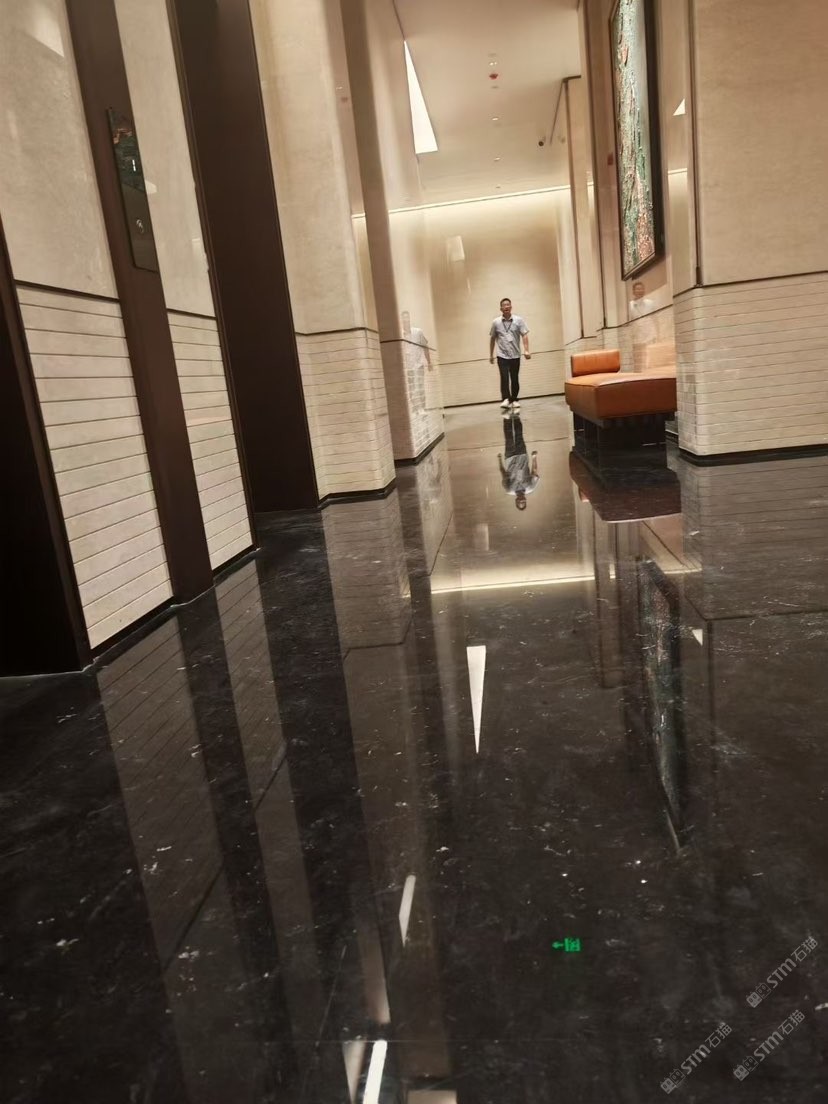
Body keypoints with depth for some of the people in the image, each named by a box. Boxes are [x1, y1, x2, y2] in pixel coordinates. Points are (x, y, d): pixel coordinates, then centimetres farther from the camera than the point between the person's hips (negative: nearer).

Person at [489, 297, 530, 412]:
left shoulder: (518, 320, 0)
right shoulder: (496, 322, 3)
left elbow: (524, 335, -5)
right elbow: (492, 339, 12)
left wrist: (526, 350, -17)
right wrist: (491, 355, 13)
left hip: (515, 355, 1)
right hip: (502, 356, -1)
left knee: (515, 379, 8)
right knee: (504, 378, -16)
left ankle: (514, 400, 21)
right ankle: (505, 399, -21)